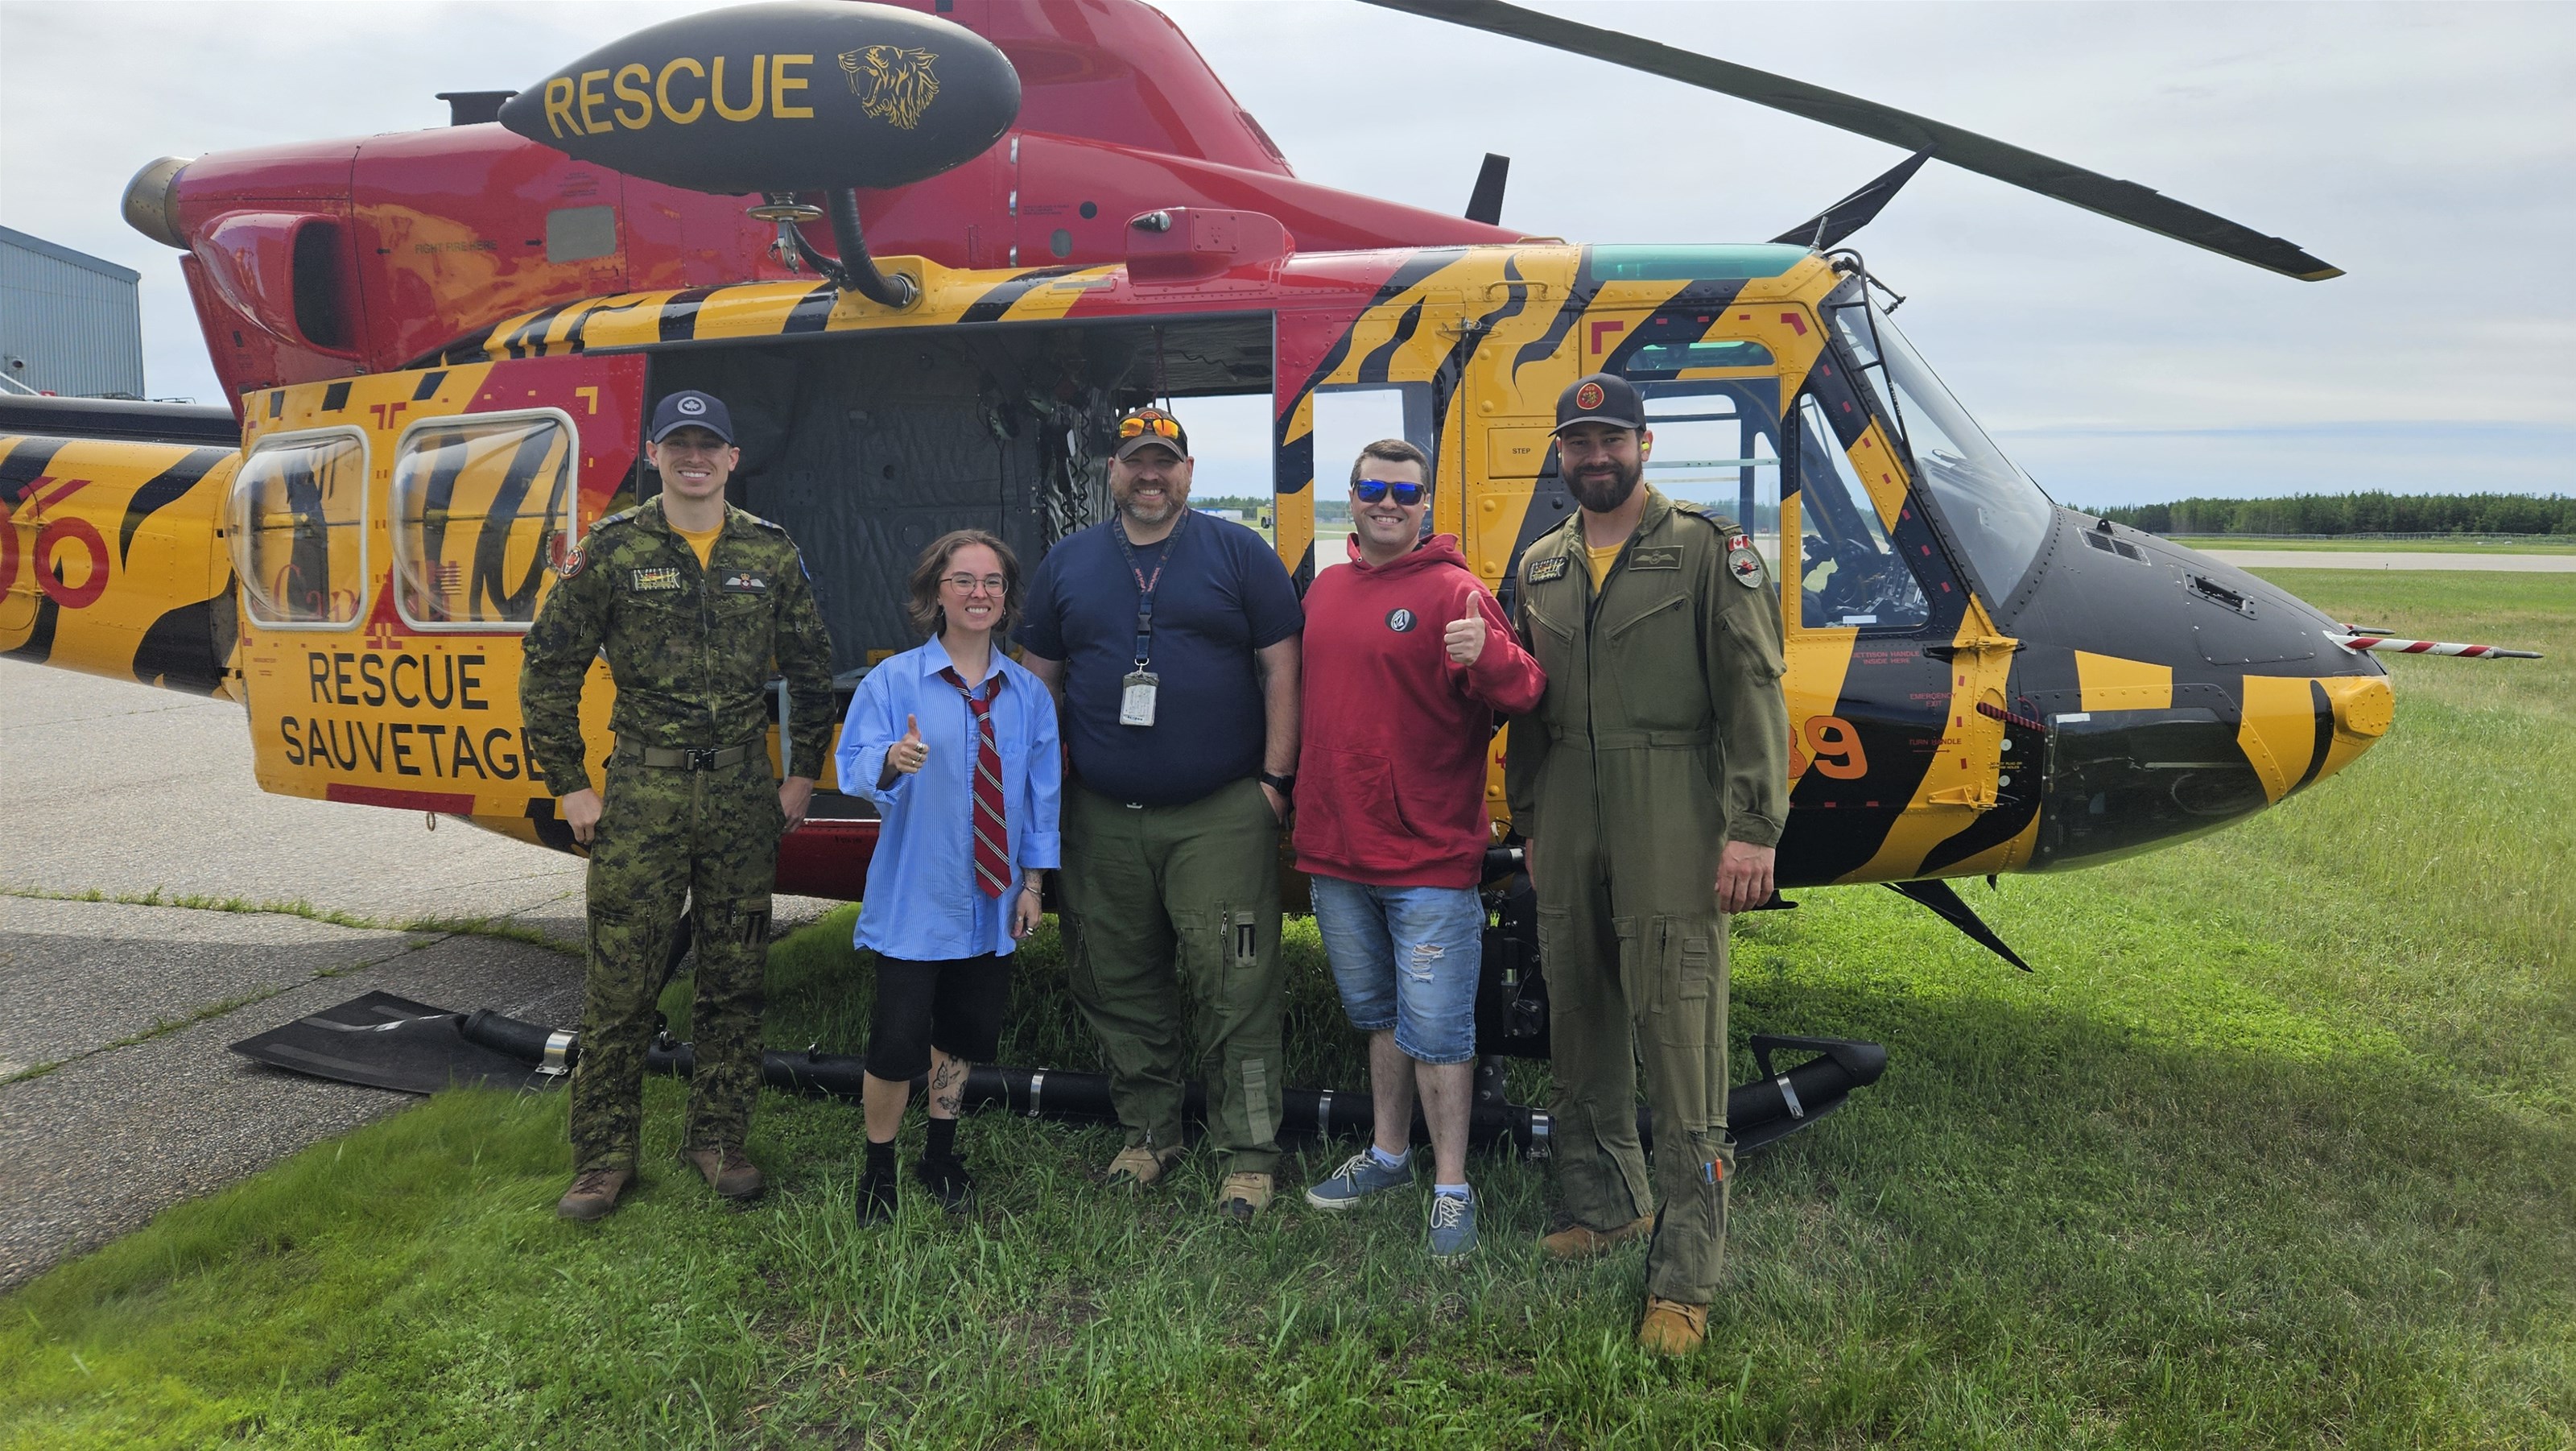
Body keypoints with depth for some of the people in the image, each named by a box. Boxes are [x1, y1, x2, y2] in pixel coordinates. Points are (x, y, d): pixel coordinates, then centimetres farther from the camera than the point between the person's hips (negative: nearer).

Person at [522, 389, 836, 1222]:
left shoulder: (771, 553, 6)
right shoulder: (612, 550, 0)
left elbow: (812, 672, 13)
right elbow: (550, 669, 2)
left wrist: (803, 774, 9)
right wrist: (569, 785, -1)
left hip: (743, 793, 2)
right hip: (642, 789, -2)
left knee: (734, 979, 8)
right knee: (621, 982, 1)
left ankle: (717, 1139, 22)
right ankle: (604, 1159, 14)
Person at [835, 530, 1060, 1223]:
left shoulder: (1028, 693, 4)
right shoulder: (893, 681, -5)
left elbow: (1041, 795, 9)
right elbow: (854, 766, -14)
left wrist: (1032, 882, 7)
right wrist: (891, 761, -36)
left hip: (990, 903, 4)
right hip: (915, 899, -3)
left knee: (965, 1033, 14)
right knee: (898, 1040, -4)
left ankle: (941, 1155, 33)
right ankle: (878, 1168, 17)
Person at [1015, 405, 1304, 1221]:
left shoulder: (1239, 553, 3)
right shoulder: (1067, 563, 12)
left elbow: (1279, 667, 1)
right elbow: (1037, 678, 16)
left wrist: (1275, 778, -5)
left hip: (1221, 817, -3)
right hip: (1102, 822, 4)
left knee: (1235, 987, -5)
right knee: (1119, 985, 11)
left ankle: (1249, 1154, 6)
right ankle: (1147, 1133, 27)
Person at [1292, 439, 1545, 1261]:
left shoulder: (1452, 591, -9)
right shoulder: (1325, 591, 11)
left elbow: (1523, 694, -19)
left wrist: (1487, 654, -38)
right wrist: (1297, 786, 20)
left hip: (1428, 859, -6)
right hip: (1335, 855, 7)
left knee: (1436, 1030, -1)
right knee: (1380, 1018, 21)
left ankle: (1451, 1190, 12)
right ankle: (1389, 1156, 36)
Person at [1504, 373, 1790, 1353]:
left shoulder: (1708, 550, -2)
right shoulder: (1540, 566, 14)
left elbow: (1753, 693, -7)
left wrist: (1753, 827, -13)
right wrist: (1525, 816, 17)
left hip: (1672, 829, -5)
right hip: (1566, 830, 6)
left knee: (1679, 1041, -6)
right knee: (1581, 1030, 15)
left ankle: (1685, 1278, 1)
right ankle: (1605, 1205, 33)